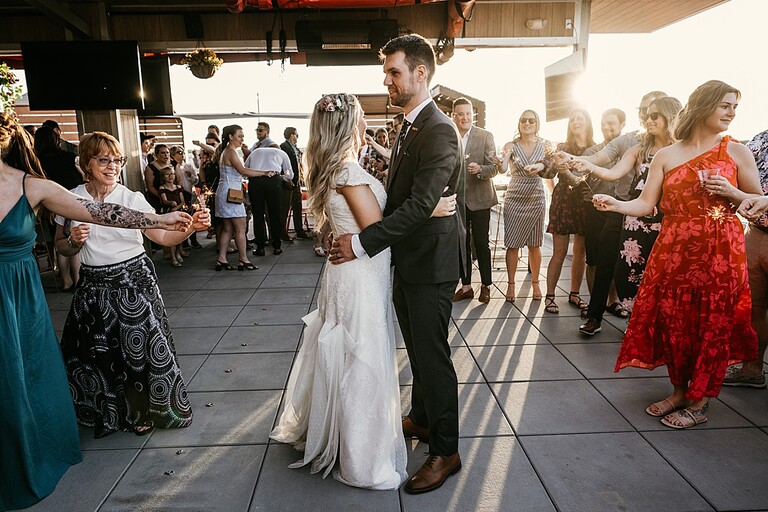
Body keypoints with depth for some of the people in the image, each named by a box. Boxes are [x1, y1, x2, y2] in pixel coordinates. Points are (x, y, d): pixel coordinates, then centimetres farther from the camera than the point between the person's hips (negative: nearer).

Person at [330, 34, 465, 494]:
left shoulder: (439, 131, -19)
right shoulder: (410, 127, 12)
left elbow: (420, 204, -26)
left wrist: (362, 242, -26)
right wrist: (361, 235, 6)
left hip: (431, 262, -9)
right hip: (409, 258, 9)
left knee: (432, 353, 1)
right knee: (418, 347, 22)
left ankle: (446, 451, 19)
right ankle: (422, 419, 42)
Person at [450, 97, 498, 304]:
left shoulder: (485, 136, -4)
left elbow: (494, 167, -8)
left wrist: (480, 169, -27)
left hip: (479, 199, -3)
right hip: (456, 199, 3)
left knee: (481, 244, 3)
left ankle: (485, 285, 17)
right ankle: (466, 285, 21)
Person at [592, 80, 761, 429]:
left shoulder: (737, 152, 5)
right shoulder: (666, 156, 6)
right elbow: (645, 204, -1)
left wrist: (729, 192, -10)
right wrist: (615, 205, -20)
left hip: (719, 253, -1)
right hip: (673, 251, 1)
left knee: (712, 325, 2)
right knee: (673, 321, 6)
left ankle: (699, 403, 17)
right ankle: (680, 391, 26)